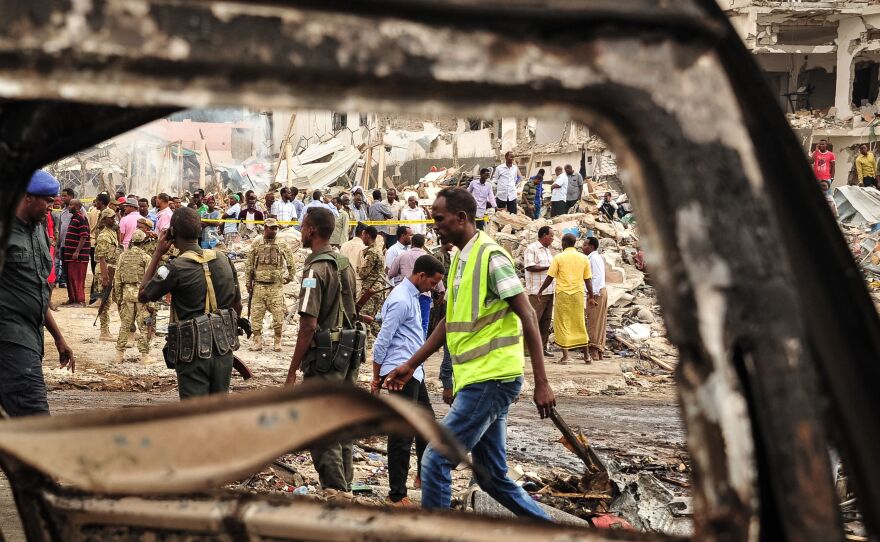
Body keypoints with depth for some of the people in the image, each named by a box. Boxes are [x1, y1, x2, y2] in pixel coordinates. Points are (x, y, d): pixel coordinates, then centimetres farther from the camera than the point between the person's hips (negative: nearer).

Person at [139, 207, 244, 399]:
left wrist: (158, 253, 0)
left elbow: (142, 295, -1)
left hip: (193, 352, -6)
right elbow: (237, 306, 11)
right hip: (224, 351, 6)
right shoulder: (223, 260, 3)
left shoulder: (176, 268, -15)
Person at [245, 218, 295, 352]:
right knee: (256, 315, 2)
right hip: (259, 286, 1)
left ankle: (278, 342, 9)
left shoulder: (283, 246, 3)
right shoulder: (256, 245, 4)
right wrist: (248, 284, 5)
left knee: (278, 315, -1)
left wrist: (288, 278, 10)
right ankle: (257, 341, 10)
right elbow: (249, 266, 7)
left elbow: (291, 265, 12)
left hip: (276, 287, -1)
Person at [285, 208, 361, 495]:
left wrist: (293, 370, -15)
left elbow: (309, 325, -19)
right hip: (349, 352, 9)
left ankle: (334, 491, -1)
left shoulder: (315, 269, -15)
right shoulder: (345, 264, 11)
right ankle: (344, 486, 23)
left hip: (324, 354, -9)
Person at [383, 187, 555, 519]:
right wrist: (411, 365, 21)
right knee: (492, 476, 13)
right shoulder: (460, 259, 14)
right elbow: (451, 322, 23)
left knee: (436, 461, -8)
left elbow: (527, 317, -15)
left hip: (490, 380, -9)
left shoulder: (490, 255, -12)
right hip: (478, 381, 9)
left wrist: (541, 383, -20)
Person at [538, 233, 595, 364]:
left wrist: (540, 291, 7)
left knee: (562, 325, 5)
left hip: (562, 294, -3)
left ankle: (565, 355, 0)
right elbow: (588, 280, 5)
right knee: (579, 324, 12)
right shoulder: (584, 258, 4)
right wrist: (591, 296, 15)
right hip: (578, 294, 3)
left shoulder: (558, 258, -5)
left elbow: (550, 278, -5)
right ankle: (586, 355, 15)